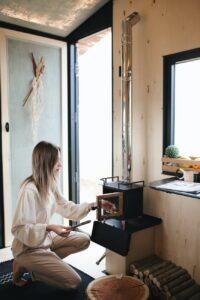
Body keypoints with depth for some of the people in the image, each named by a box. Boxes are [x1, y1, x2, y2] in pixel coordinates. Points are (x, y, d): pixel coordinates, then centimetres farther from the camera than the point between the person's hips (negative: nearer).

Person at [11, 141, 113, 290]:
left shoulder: (50, 185, -1)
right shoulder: (29, 190, -28)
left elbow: (67, 208, 5)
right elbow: (18, 229, -25)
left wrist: (93, 205, -6)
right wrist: (50, 228, -35)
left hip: (46, 238, 8)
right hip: (28, 248, -8)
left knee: (84, 240, 7)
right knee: (74, 281, -7)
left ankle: (39, 264, 7)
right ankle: (24, 265, 3)